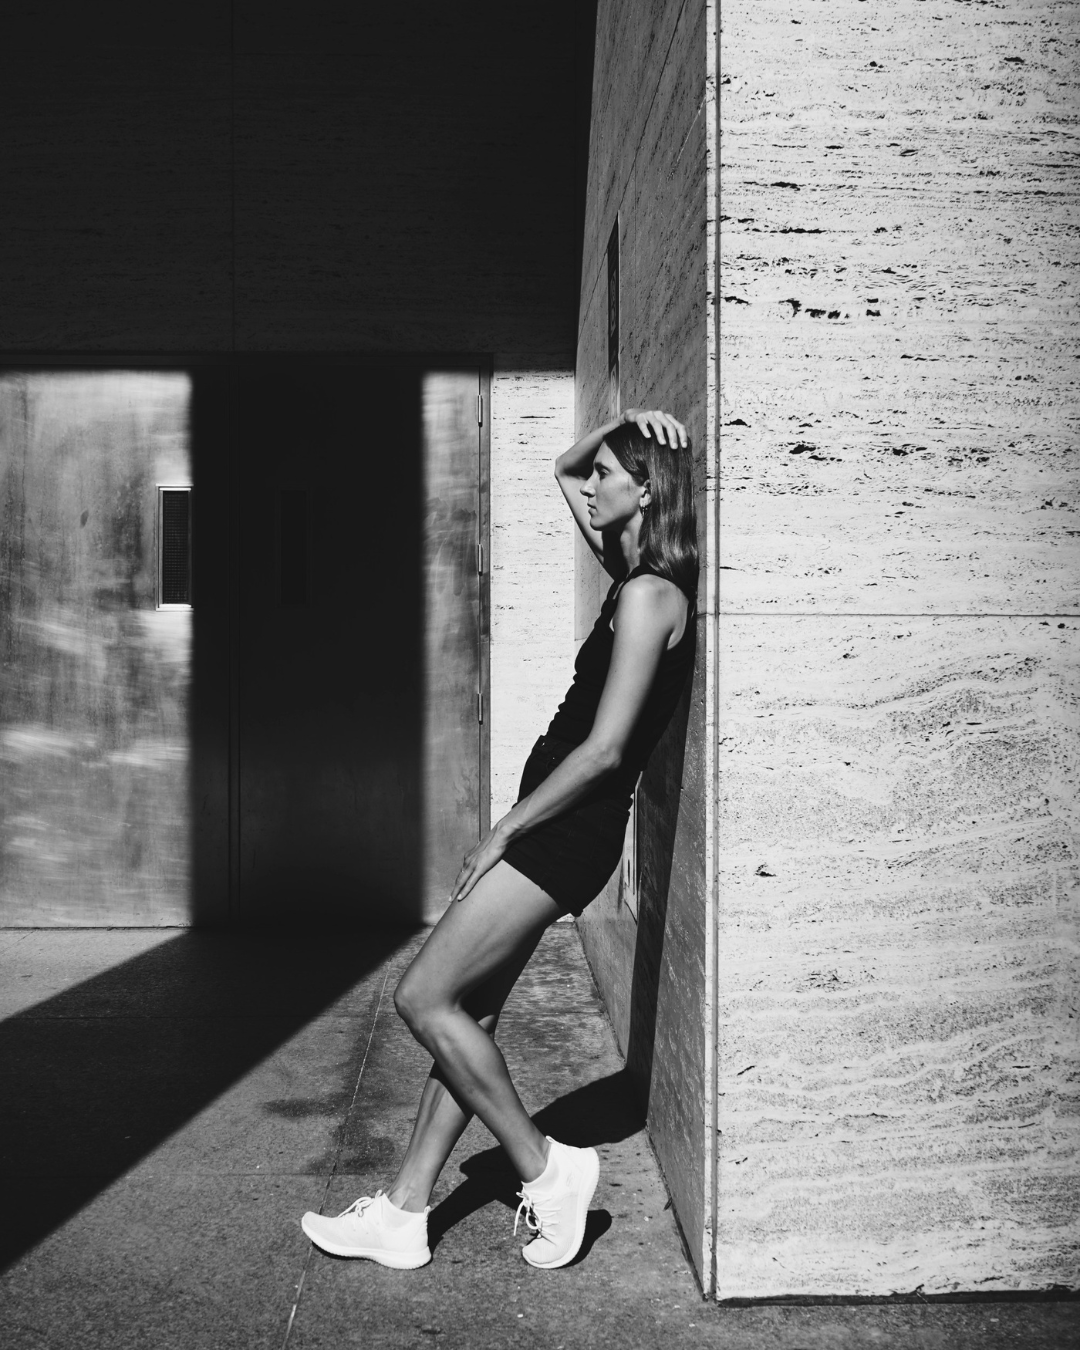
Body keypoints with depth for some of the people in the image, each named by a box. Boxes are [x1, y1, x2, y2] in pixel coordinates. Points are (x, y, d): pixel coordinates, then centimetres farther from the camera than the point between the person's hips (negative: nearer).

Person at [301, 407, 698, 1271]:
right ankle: (403, 1214, 17)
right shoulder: (632, 573, 12)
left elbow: (604, 750, -21)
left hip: (569, 828, -10)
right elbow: (563, 472, 28)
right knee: (467, 1012, 10)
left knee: (425, 998, -6)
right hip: (554, 823, 10)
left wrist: (503, 833, -14)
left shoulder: (650, 595, -16)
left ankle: (546, 1169, 7)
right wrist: (614, 429, 9)